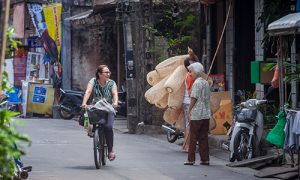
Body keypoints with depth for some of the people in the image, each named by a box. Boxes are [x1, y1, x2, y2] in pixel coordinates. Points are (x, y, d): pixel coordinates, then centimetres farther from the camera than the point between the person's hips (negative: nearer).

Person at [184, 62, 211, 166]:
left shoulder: (197, 83, -11)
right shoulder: (206, 83, 14)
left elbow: (194, 99, -14)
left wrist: (189, 111, -7)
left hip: (196, 115, -7)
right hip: (206, 115, 7)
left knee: (193, 137, -2)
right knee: (204, 138, 9)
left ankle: (191, 159, -2)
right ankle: (205, 159, 7)